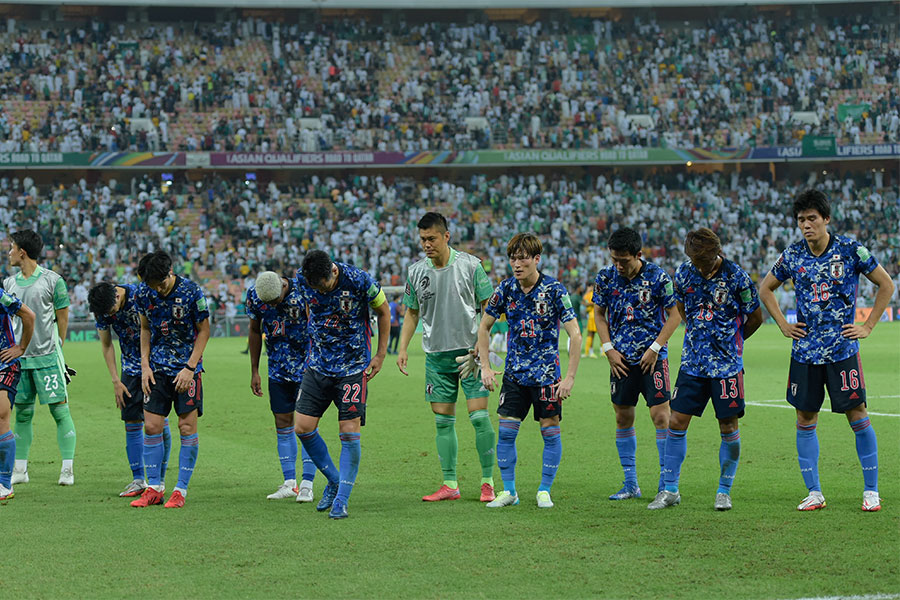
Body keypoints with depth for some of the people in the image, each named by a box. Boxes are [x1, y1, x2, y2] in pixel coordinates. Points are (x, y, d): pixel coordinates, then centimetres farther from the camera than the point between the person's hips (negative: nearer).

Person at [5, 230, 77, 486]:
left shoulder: (52, 280, -3)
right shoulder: (9, 283, 11)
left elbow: (62, 318, 1)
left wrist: (56, 349, 0)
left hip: (47, 357, -5)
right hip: (19, 358, 5)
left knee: (60, 409, -6)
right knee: (22, 412, 8)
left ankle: (68, 468, -4)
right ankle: (20, 469, 15)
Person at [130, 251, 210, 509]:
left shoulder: (191, 292, -15)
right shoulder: (144, 293, -4)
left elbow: (204, 330, -6)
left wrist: (190, 368, -12)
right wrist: (145, 365, 2)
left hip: (187, 367, -3)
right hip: (157, 368, 4)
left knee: (187, 426, -5)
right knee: (151, 426, -1)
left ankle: (181, 490, 2)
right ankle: (154, 487, 10)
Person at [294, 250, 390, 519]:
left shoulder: (359, 280, -19)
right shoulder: (303, 280, -8)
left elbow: (383, 311, -2)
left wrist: (380, 355, -1)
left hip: (353, 367, -4)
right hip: (318, 364, 4)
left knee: (349, 432, -8)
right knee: (303, 427, -2)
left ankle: (341, 500, 0)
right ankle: (334, 480, 20)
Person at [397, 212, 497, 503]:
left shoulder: (470, 265, -5)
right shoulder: (416, 271, 4)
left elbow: (488, 307, 0)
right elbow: (412, 313, 15)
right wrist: (403, 348, 5)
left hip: (470, 351, -3)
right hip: (436, 355, 3)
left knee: (479, 415, -8)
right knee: (443, 420, 4)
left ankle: (488, 482, 1)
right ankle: (450, 484, 9)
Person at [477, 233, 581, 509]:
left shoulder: (554, 289, -12)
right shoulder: (506, 289, -1)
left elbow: (575, 334, -11)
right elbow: (484, 326, 12)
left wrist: (569, 377, -16)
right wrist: (486, 367, 3)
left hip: (546, 372, -3)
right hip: (515, 372, 3)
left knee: (550, 431, -1)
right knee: (506, 431, -1)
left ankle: (544, 491, 11)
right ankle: (509, 491, 9)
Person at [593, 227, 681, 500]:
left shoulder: (657, 277, -10)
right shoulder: (605, 278, 0)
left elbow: (675, 313, -3)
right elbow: (599, 314, 12)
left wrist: (655, 348, -9)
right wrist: (609, 349, 1)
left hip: (652, 358, -3)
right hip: (621, 359, 3)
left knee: (661, 416, -9)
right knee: (623, 418, 6)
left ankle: (668, 484, -2)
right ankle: (630, 485, 15)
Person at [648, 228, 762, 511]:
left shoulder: (736, 278, -11)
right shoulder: (684, 273, 0)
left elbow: (756, 318, 1)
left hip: (727, 365, -4)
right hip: (692, 361, 4)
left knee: (728, 427, 1)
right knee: (676, 422, 0)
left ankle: (724, 491, 15)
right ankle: (670, 490, 10)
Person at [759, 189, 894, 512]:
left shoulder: (850, 250, -5)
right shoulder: (792, 255, 3)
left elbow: (886, 284, 4)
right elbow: (765, 288, 19)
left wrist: (867, 326, 0)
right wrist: (783, 325, 10)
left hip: (842, 349, -3)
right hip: (804, 349, 3)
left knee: (857, 415, -4)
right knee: (805, 419, 3)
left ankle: (871, 490, 5)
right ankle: (814, 493, 11)